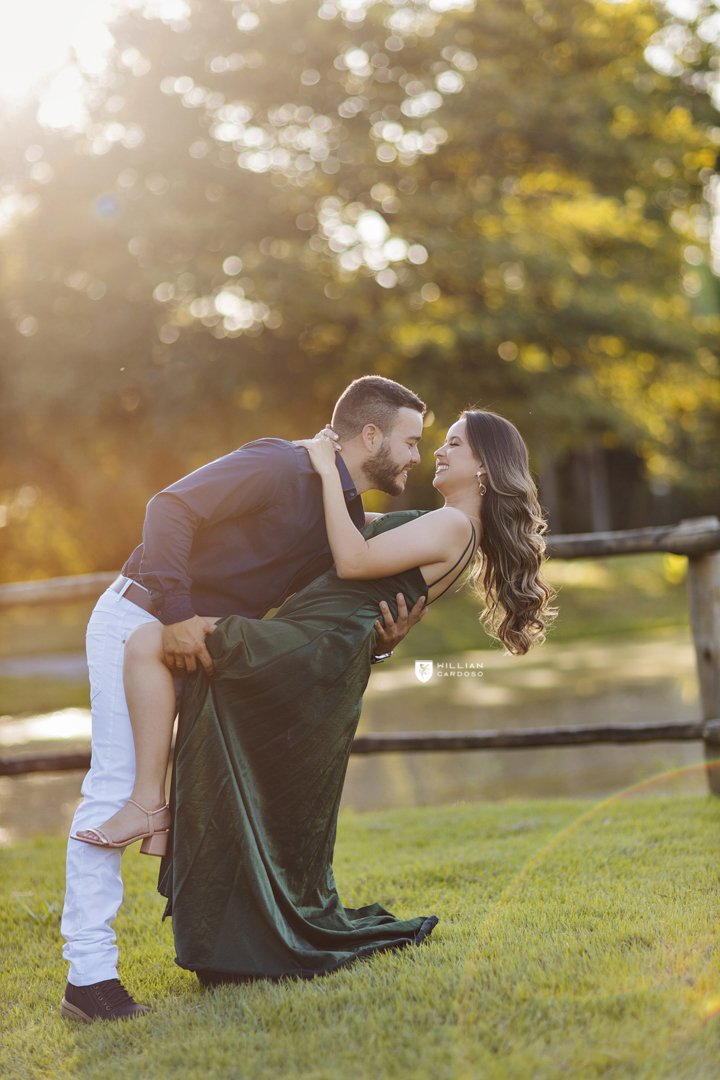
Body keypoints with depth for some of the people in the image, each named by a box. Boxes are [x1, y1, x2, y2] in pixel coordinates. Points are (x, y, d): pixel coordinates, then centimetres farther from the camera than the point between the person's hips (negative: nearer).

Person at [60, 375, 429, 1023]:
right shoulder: (282, 467, -17)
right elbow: (172, 507, -26)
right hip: (139, 620, -9)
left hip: (207, 639, 9)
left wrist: (382, 640, -12)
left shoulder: (351, 522, 9)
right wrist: (177, 617, -31)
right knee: (118, 788, -12)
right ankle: (88, 975, -10)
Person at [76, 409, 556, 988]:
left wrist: (329, 471, -6)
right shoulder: (451, 533, 25)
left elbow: (353, 560, -13)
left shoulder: (452, 525, -5)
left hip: (312, 651, -10)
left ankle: (147, 804, -20)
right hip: (318, 681, 10)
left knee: (147, 644, -19)